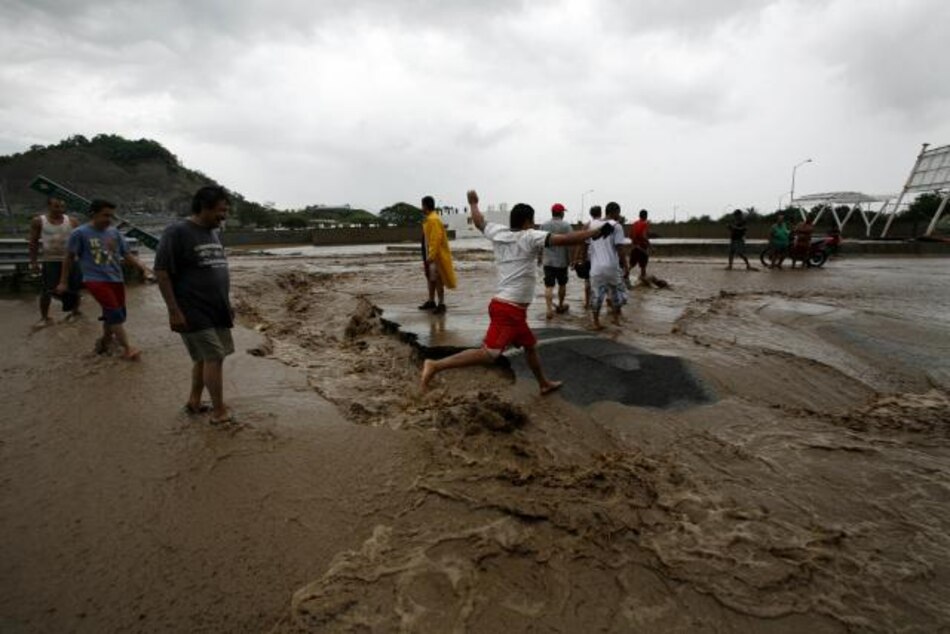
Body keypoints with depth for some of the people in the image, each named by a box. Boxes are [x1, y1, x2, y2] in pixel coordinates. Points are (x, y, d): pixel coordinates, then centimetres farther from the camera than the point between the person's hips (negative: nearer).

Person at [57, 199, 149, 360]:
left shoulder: (114, 232, 6)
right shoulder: (80, 233, -5)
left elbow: (127, 255, 11)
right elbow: (69, 257, 2)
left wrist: (143, 268, -4)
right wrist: (64, 282, 5)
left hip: (116, 279, 5)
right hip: (95, 279, -5)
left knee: (116, 314, 12)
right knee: (114, 312, -16)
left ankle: (105, 341, 35)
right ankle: (127, 348, -13)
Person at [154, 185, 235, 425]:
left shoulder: (213, 233, 12)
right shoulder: (177, 232, -12)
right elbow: (161, 272, -14)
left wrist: (226, 305, 19)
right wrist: (174, 311, -17)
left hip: (216, 311, 8)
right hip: (194, 313, -8)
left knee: (204, 357, 15)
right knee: (214, 357, -8)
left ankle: (194, 402, 30)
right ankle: (219, 412, 3)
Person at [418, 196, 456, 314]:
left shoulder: (433, 220, -18)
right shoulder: (429, 219, 14)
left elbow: (436, 239, -23)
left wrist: (431, 256, -25)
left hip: (435, 255, -10)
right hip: (430, 254, 10)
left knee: (437, 279, -6)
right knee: (430, 278, 15)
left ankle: (441, 304, 0)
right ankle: (431, 301, 25)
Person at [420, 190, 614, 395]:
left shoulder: (498, 232, 8)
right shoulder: (529, 237, -11)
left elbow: (479, 222, 26)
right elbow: (564, 239, -19)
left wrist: (473, 203, 45)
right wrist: (597, 231, -11)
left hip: (513, 309, 10)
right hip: (508, 309, -10)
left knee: (530, 346, 23)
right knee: (488, 354, -14)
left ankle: (544, 384, 38)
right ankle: (436, 365, -17)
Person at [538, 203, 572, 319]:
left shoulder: (544, 225, 3)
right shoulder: (566, 226, -7)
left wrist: (539, 257, 16)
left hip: (547, 261, 2)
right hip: (562, 261, -2)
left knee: (549, 286, 0)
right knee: (562, 284, 17)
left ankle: (549, 309, -9)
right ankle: (560, 306, 30)